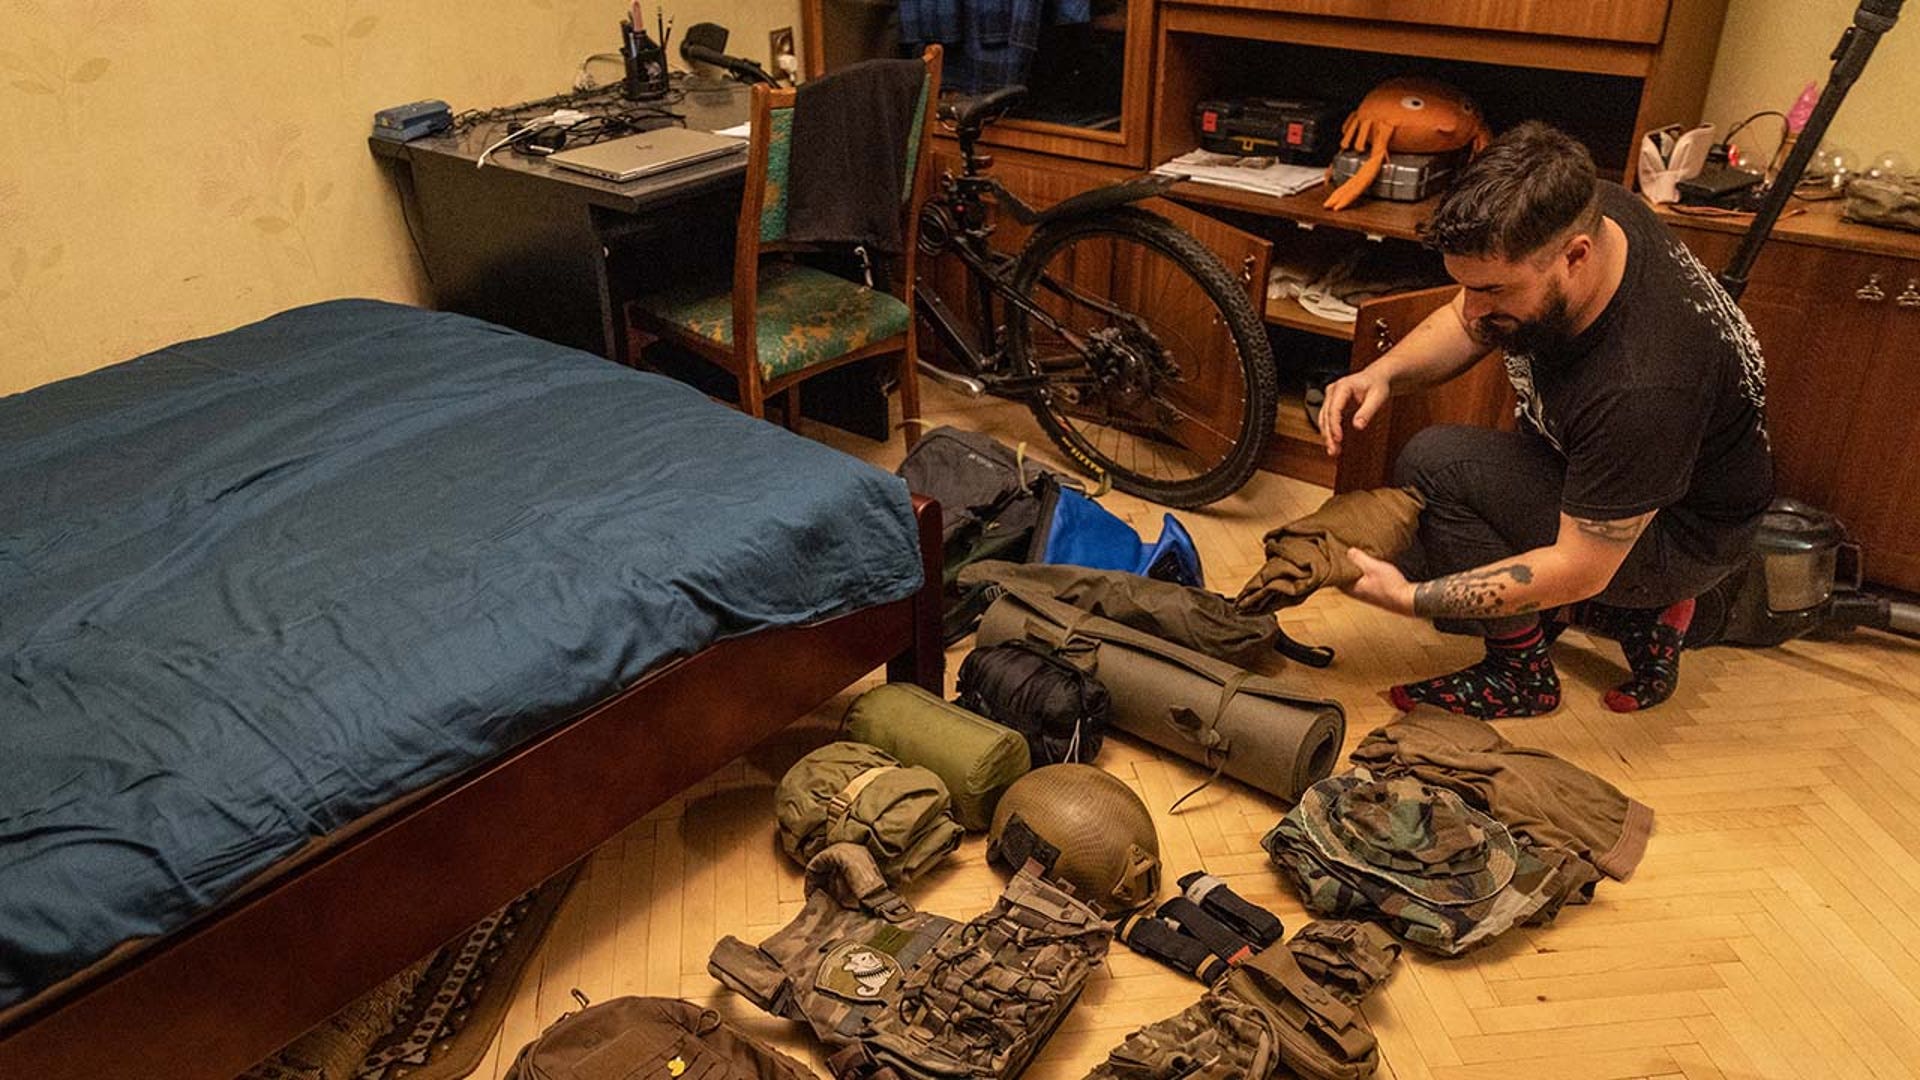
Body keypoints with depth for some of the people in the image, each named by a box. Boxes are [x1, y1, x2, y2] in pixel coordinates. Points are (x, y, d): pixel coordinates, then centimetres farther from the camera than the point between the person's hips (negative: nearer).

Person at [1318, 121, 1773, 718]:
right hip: (1591, 470, 8)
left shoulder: (1643, 386, -40)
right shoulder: (1572, 213, -18)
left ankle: (1522, 673, -7)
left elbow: (1580, 570, -30)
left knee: (1433, 465, -26)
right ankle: (1636, 615, 12)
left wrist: (1410, 598, -31)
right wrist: (1383, 372, -21)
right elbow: (1466, 324, -1)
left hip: (1682, 538, -8)